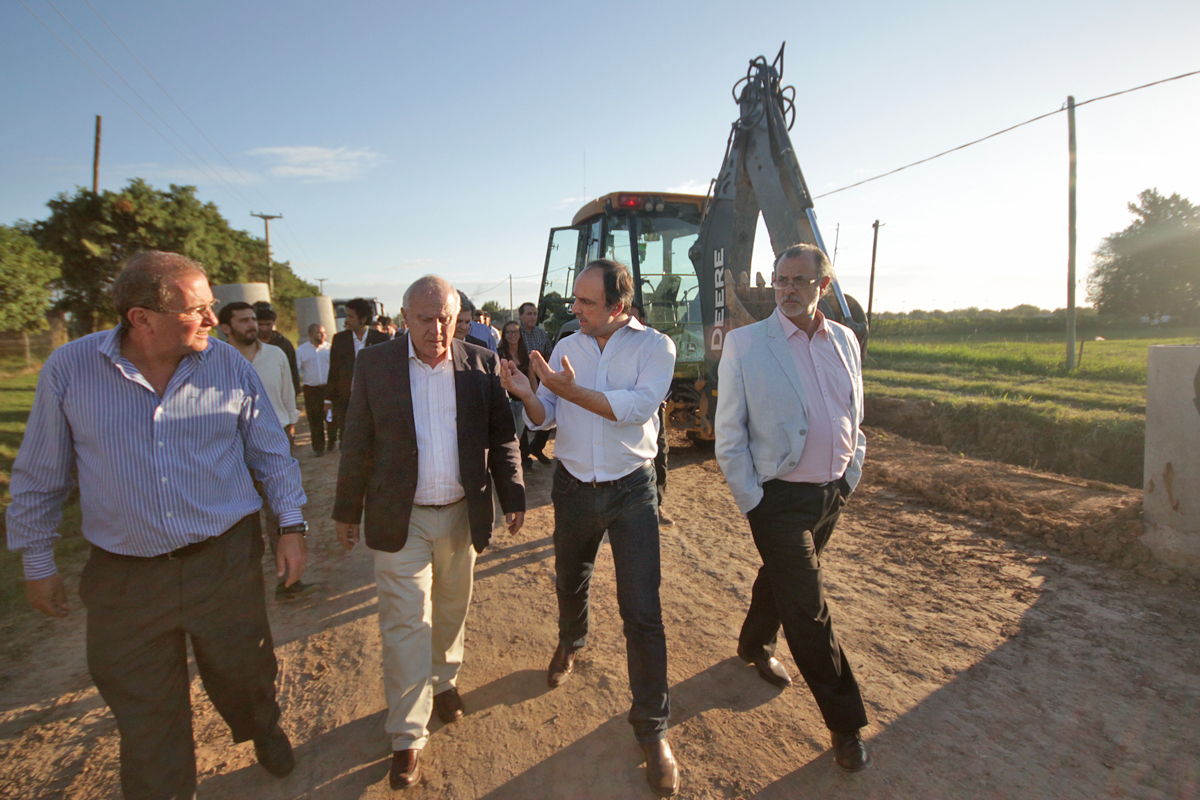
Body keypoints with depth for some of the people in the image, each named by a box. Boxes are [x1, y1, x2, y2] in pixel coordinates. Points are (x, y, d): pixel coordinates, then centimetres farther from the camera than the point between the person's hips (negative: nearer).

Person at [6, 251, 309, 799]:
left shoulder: (231, 366, -7)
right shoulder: (68, 369, -8)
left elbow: (271, 453, 2)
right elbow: (38, 476, 4)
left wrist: (292, 526, -2)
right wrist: (37, 562, 8)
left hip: (226, 563, 0)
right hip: (124, 579, 0)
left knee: (244, 674, 18)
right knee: (145, 715, 16)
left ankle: (263, 728, 51)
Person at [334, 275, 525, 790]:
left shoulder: (481, 365, -3)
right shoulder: (374, 365, -5)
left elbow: (501, 437, 2)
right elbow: (357, 444, 1)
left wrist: (513, 496, -2)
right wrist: (347, 511, 5)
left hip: (461, 514, 2)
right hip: (400, 519, -1)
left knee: (452, 611, 19)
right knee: (405, 623, 2)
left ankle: (444, 680, 46)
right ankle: (408, 737, 18)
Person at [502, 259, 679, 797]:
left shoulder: (654, 346, -8)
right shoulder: (567, 347, 3)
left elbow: (637, 407, -23)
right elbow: (544, 417, 2)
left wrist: (571, 390, -25)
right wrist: (526, 394, -20)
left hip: (631, 490, -4)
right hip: (573, 487, 4)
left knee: (642, 611, -3)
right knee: (569, 581, 24)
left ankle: (651, 726, 14)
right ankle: (571, 643, 57)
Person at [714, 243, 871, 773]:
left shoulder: (845, 340, 4)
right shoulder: (745, 343, -11)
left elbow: (855, 416, 15)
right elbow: (728, 434, -9)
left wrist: (850, 477, 10)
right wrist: (751, 501, -10)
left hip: (832, 493, 5)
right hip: (779, 496, -5)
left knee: (782, 576, 24)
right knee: (809, 609, 0)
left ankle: (755, 645, 50)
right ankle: (845, 722, 17)